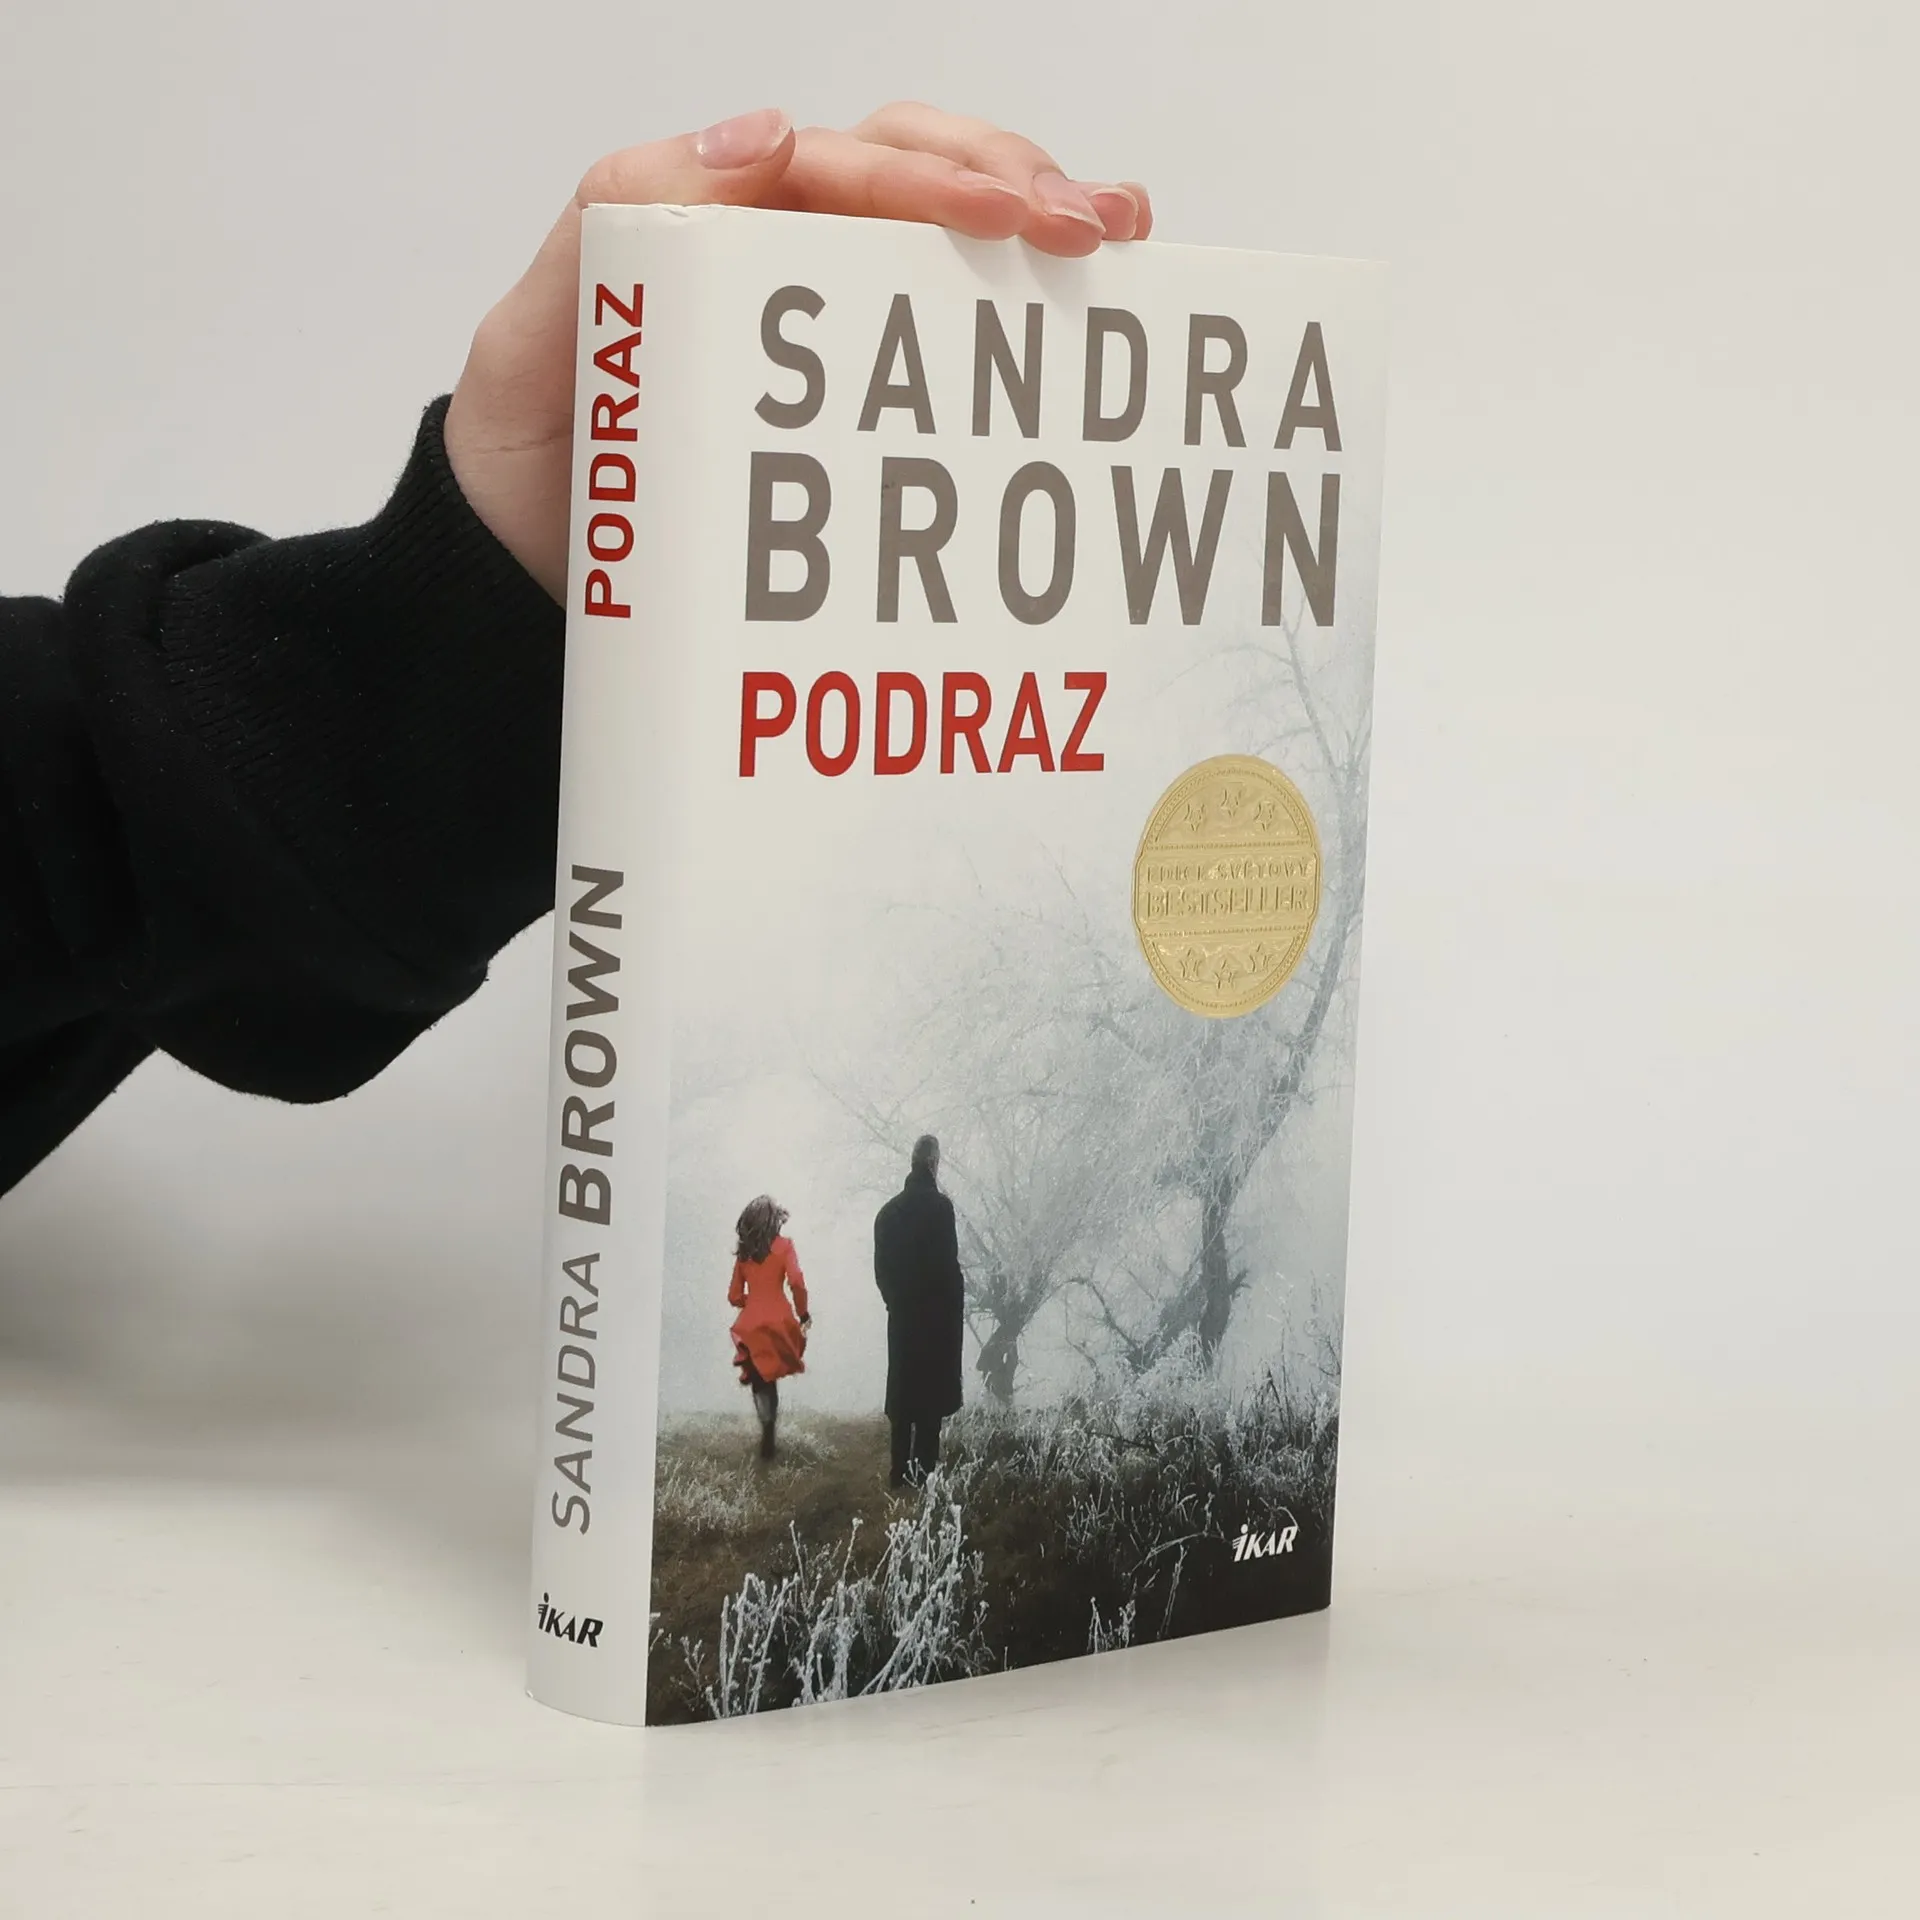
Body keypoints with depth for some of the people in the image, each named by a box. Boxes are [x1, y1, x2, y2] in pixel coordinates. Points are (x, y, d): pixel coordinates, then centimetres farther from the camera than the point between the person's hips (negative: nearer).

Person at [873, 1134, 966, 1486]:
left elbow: (881, 1268, 10)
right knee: (931, 1393, -3)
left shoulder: (889, 1211, 8)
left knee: (902, 1392, 9)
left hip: (901, 1315, 6)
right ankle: (924, 1466, -6)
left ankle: (901, 1470, 10)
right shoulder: (939, 1206, -11)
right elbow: (949, 1262, -15)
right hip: (937, 1313, -6)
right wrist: (958, 1302, -4)